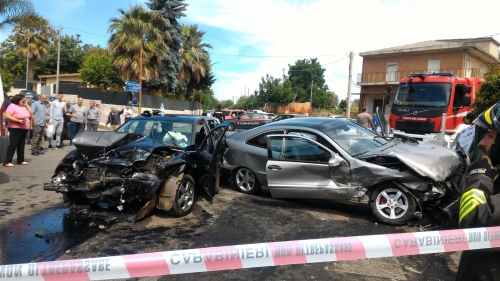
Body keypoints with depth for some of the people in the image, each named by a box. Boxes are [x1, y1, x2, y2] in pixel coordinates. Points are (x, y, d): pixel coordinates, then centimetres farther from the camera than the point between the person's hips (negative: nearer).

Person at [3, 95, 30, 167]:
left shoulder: (23, 107, 15)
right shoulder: (12, 106, -9)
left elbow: (30, 114, 15)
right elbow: (7, 116, -19)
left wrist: (26, 105, 7)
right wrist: (18, 121, -24)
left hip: (24, 129, 8)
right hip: (15, 129, -8)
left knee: (21, 145, 13)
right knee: (12, 145, -8)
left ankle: (21, 160, 21)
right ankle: (7, 162, -7)